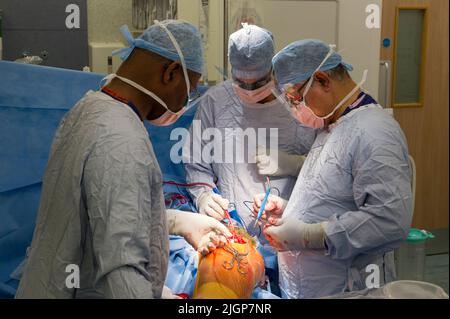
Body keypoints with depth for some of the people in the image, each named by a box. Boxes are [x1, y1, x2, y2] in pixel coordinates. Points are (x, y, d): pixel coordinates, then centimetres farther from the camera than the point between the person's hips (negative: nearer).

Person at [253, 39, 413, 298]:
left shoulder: (375, 133, -18)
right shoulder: (329, 129, 14)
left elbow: (392, 220, -27)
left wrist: (308, 236, -25)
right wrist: (284, 208, 4)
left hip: (344, 290, -9)